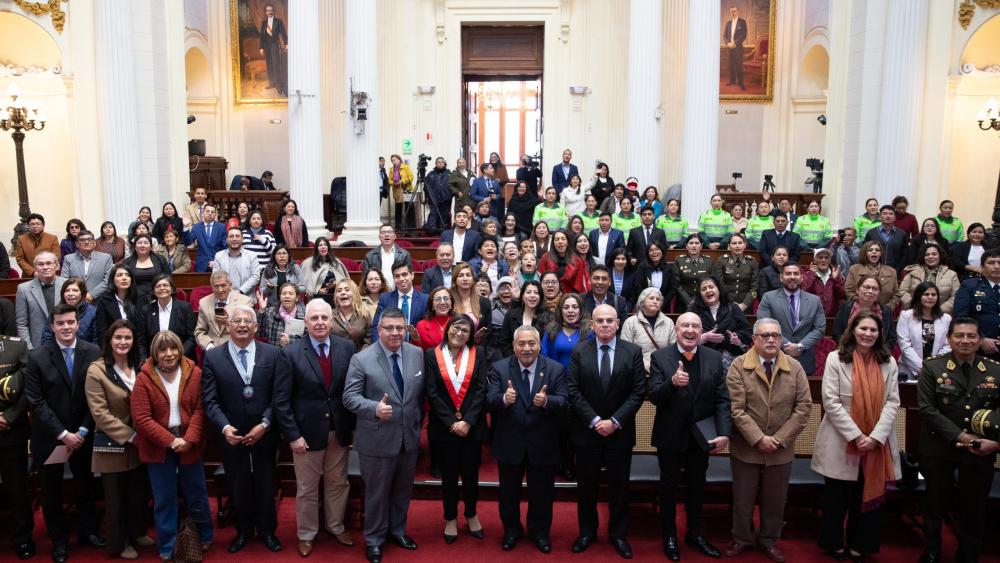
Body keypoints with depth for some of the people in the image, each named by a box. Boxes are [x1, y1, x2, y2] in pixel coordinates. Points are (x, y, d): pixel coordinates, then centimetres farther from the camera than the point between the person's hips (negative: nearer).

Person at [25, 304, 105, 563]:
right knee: (52, 490, 12)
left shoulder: (93, 353, -6)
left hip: (83, 435, 1)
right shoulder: (37, 356, -9)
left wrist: (83, 431, -10)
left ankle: (87, 531, 33)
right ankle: (59, 540, 30)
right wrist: (62, 434, -15)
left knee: (85, 485, 14)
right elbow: (35, 401, -11)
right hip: (49, 437, -1)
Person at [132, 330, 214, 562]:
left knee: (196, 494, 14)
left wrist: (189, 439, -17)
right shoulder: (144, 378, -8)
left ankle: (205, 537, 35)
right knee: (164, 499, 10)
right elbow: (141, 418, -12)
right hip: (158, 446, -1)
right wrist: (170, 440, -17)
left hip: (189, 444, 1)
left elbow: (200, 408, -6)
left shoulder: (194, 373, -4)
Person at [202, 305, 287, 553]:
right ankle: (243, 530, 36)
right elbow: (210, 399, -8)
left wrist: (264, 424, -15)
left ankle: (267, 530, 34)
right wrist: (225, 427, -22)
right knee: (238, 487, 16)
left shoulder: (273, 353, -5)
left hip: (265, 434, 0)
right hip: (232, 435, 0)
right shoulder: (213, 356, -4)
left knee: (265, 485, 14)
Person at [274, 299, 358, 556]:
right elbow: (281, 400, -10)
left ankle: (336, 526, 39)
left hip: (340, 431, 2)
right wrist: (292, 435, -13)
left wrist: (355, 427, -1)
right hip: (307, 432, -2)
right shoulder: (291, 352, -11)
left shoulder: (347, 347, -5)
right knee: (307, 488, 13)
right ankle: (306, 534, 33)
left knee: (338, 484, 18)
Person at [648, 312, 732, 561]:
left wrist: (724, 433, -18)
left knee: (697, 486, 19)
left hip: (702, 435, 3)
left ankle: (694, 533, 39)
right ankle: (669, 536, 33)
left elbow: (722, 399, -6)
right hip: (670, 436, -2)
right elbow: (654, 396, -19)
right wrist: (672, 382, -39)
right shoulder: (660, 357, -11)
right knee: (668, 486, 14)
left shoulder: (714, 358, -3)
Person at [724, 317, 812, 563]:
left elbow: (804, 407, -5)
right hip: (746, 448, -2)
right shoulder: (738, 366, -10)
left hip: (781, 450, 2)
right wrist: (758, 439, -19)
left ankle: (769, 540, 34)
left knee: (774, 500, 15)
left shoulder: (795, 368, -3)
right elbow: (736, 409, -14)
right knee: (743, 498, 12)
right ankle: (742, 538, 32)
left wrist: (779, 439, -12)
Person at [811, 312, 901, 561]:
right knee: (836, 498, 8)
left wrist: (875, 437, -12)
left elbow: (892, 402, 1)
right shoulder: (836, 358, -5)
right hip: (842, 442, -2)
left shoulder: (888, 362, 6)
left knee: (869, 496, 10)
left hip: (877, 444, 3)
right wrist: (855, 436, -15)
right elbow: (831, 402, -9)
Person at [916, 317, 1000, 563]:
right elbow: (927, 409, -12)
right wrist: (960, 436, -19)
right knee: (936, 506, 14)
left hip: (980, 452, 2)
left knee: (974, 510, 12)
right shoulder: (932, 367, -7)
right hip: (939, 449, -2)